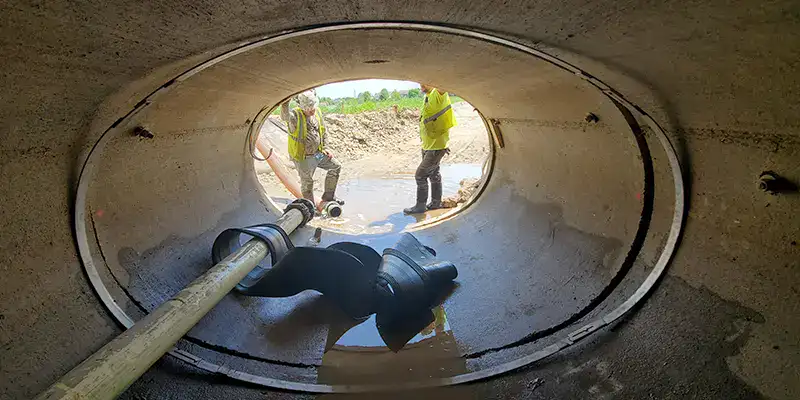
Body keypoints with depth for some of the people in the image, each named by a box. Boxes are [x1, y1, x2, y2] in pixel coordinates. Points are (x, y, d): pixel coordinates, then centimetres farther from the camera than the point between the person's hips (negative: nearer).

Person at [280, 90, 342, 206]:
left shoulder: (317, 112, -1)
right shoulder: (295, 116, -21)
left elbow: (322, 132, 12)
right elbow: (284, 116, -47)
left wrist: (323, 148, 10)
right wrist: (286, 101, -60)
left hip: (318, 153, 7)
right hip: (304, 158, -7)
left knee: (335, 167, 13)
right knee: (307, 183, 6)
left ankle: (328, 196, 28)